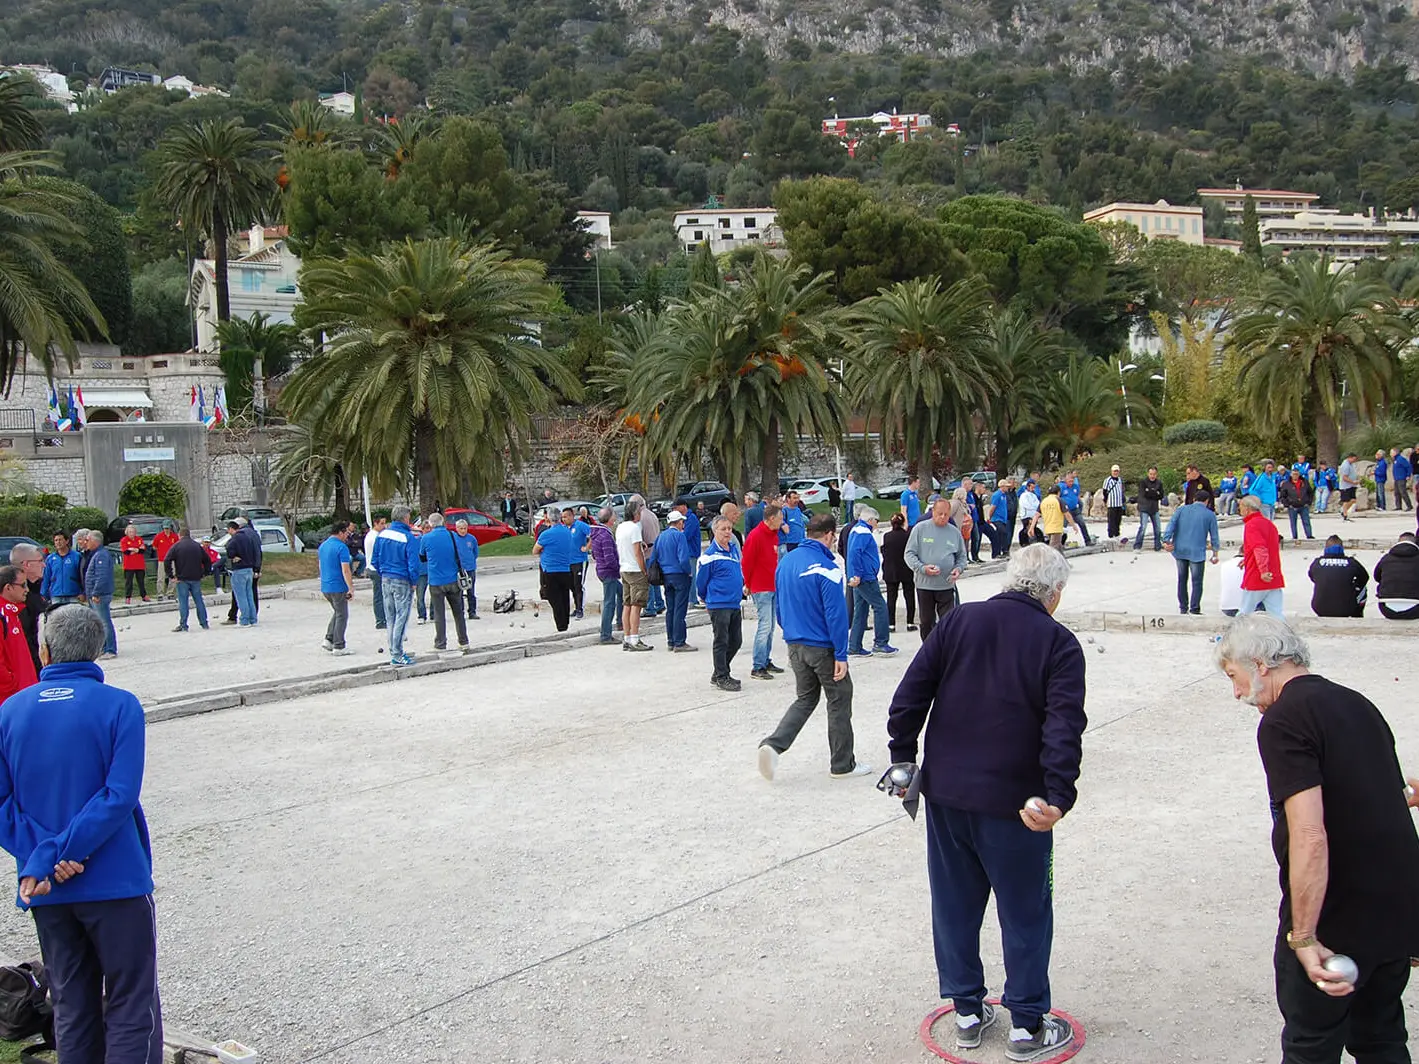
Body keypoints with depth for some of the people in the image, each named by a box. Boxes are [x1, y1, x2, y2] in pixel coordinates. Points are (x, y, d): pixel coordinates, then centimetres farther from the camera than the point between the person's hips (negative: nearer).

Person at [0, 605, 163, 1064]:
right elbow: (119, 798, -17)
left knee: (72, 1009, 15)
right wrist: (53, 857, -15)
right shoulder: (119, 706, -9)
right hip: (115, 881, -4)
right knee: (131, 1008, 3)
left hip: (46, 891, 4)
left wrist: (38, 858, -10)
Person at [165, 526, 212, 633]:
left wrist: (171, 576, -9)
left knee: (183, 602, -1)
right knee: (199, 601, 10)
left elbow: (167, 561, -12)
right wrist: (205, 573, 16)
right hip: (196, 578, 4)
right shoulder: (197, 545, 11)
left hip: (182, 579, -4)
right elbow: (207, 559, 15)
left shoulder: (176, 546, -3)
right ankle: (204, 623, 11)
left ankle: (183, 625, -2)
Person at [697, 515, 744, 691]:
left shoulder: (734, 549, 8)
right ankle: (722, 678, 11)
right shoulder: (710, 554, -14)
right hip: (718, 605, -8)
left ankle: (719, 674, 27)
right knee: (721, 642, 0)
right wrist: (707, 599, 9)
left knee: (736, 641, 13)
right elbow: (701, 581, -4)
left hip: (735, 604, 8)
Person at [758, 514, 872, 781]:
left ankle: (774, 744, 0)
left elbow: (779, 606, 12)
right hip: (823, 648, -7)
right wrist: (841, 655, -16)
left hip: (795, 645, 7)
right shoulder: (826, 568, -19)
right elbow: (836, 614, -20)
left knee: (805, 699, 19)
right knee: (839, 701, 8)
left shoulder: (785, 562, 4)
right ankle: (842, 764, 17)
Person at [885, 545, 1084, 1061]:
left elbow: (912, 691, 0)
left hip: (945, 792, 4)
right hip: (1013, 803, -3)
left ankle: (967, 1012, 28)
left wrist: (904, 755, 7)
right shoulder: (1060, 643, -5)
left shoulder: (961, 619, 4)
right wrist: (1057, 796, -24)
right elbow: (1065, 727, -17)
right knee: (1025, 912, 11)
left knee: (954, 904, 16)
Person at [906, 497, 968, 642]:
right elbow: (909, 554, -2)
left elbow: (962, 556, 16)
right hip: (924, 585, -1)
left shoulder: (955, 532, 6)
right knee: (927, 622, 10)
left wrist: (959, 569, -6)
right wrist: (922, 568, -18)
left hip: (947, 586, 1)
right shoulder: (920, 528, -1)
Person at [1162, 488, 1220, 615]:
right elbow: (1214, 536, 5)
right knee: (1197, 582, 3)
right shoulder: (1210, 515, 2)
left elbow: (1171, 524, -6)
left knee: (1182, 580, 15)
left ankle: (1183, 608, 21)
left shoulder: (1181, 510, 7)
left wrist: (1167, 540, -14)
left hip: (1180, 550, 3)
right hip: (1197, 552, -3)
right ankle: (1194, 610, -1)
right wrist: (1215, 553, 14)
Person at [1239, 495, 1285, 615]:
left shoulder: (1251, 525, -11)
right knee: (1276, 615, 1)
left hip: (1255, 579, -7)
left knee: (1245, 614, 7)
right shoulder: (1269, 523, 17)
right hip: (1274, 579, 7)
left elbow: (1260, 549, -25)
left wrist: (1263, 571, -31)